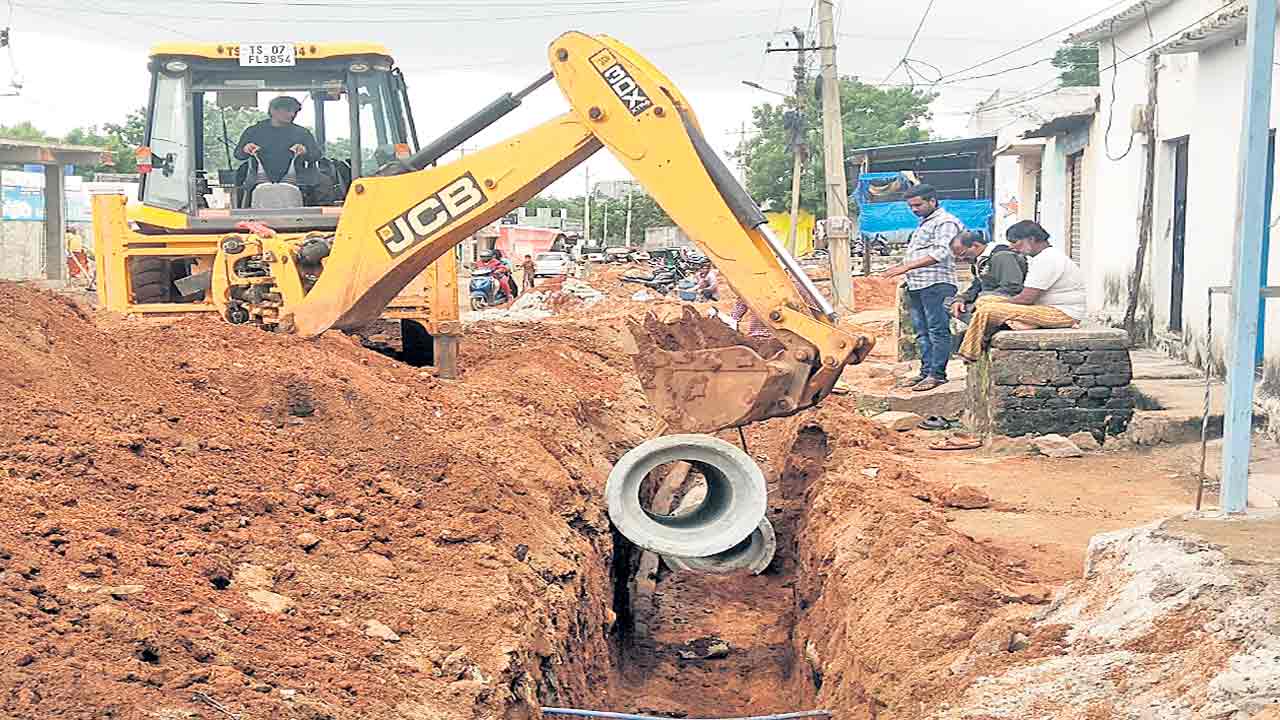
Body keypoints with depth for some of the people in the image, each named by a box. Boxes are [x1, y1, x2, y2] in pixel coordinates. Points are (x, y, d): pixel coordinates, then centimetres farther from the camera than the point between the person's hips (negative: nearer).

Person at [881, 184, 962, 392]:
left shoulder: (945, 222, -7)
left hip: (936, 284, -10)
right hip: (916, 286, 10)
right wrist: (900, 266, 16)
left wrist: (907, 266, -23)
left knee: (938, 331, -7)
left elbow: (940, 254, -19)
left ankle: (937, 374, -7)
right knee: (922, 332, 10)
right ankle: (926, 371, 14)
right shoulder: (924, 223, 25)